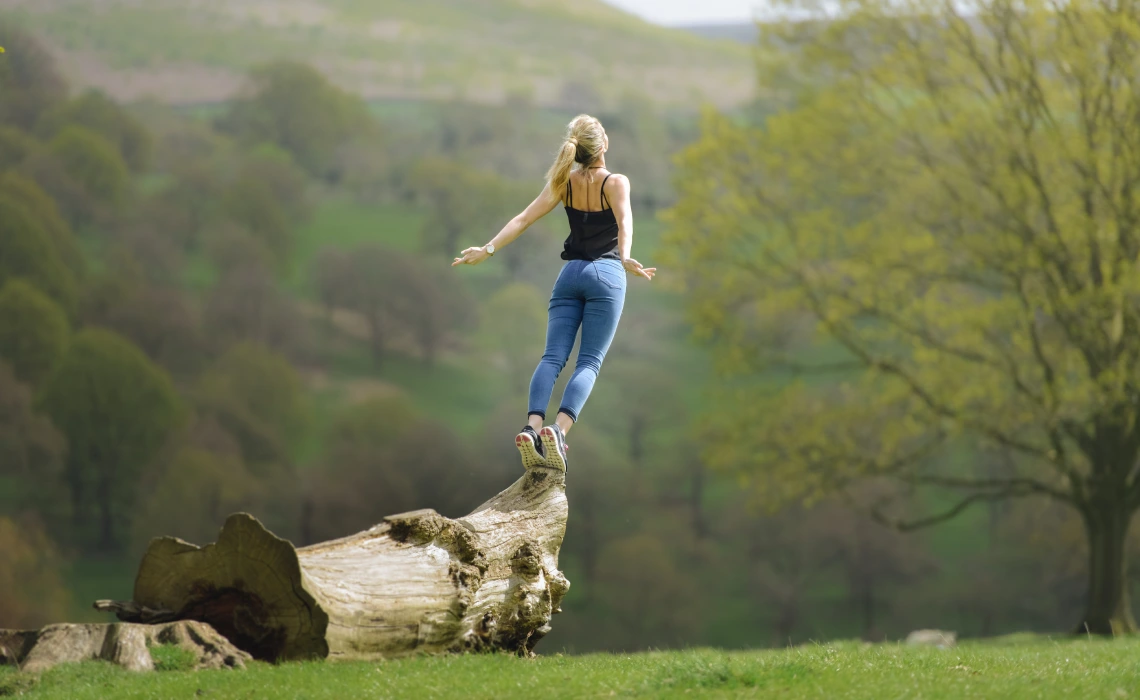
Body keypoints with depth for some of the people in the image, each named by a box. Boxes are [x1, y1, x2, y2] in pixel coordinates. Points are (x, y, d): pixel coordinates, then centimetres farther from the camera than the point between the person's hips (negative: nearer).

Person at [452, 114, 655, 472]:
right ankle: (558, 430, -29)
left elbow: (523, 219, -1)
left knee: (553, 357, -4)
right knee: (589, 362, -7)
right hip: (605, 274, -3)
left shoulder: (564, 183, 7)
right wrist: (625, 259, -38)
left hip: (570, 274, 3)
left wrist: (488, 249, -1)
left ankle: (532, 427, -27)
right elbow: (624, 222, -23)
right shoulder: (616, 183, -4)